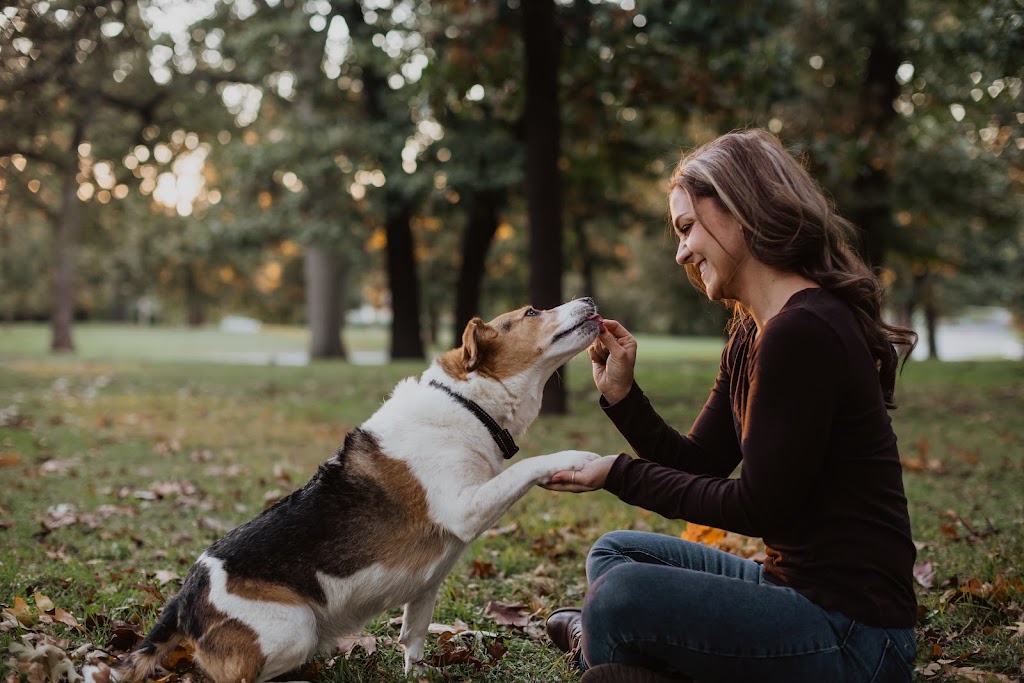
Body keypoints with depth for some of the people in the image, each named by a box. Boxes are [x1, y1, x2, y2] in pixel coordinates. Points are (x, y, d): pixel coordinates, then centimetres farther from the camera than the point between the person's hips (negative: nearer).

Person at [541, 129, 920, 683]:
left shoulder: (801, 333, -22)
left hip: (852, 637, -10)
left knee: (620, 596, -24)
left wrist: (622, 474, -11)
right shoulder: (750, 334, 11)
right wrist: (620, 392, 0)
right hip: (795, 586, 10)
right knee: (615, 553, 19)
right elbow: (698, 465, 13)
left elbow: (758, 506, -20)